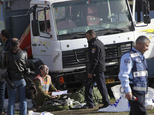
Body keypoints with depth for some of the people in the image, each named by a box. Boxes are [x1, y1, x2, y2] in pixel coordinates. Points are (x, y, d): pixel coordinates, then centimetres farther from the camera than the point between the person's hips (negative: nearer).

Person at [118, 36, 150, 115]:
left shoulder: (141, 56, 20)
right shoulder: (128, 56, -11)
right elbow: (123, 75, -17)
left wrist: (145, 89, 27)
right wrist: (127, 91, -23)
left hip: (142, 91, 9)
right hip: (134, 92, -9)